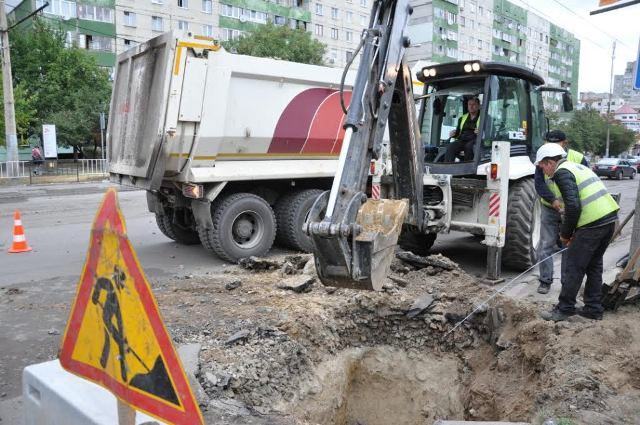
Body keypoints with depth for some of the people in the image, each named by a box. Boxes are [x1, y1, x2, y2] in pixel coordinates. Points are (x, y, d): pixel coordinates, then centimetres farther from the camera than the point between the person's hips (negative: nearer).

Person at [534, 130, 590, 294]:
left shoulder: (579, 159, -6)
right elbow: (539, 183, -9)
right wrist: (552, 200, -25)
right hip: (549, 209, 1)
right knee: (546, 246, 2)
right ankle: (545, 281, 13)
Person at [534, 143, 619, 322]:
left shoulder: (562, 173, -8)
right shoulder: (578, 167, 22)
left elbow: (573, 206, -19)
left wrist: (565, 234, -5)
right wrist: (573, 233, 18)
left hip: (593, 224, -10)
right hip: (609, 218, 10)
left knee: (572, 266, 1)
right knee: (594, 265, 19)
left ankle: (565, 309, 9)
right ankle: (594, 309, 27)